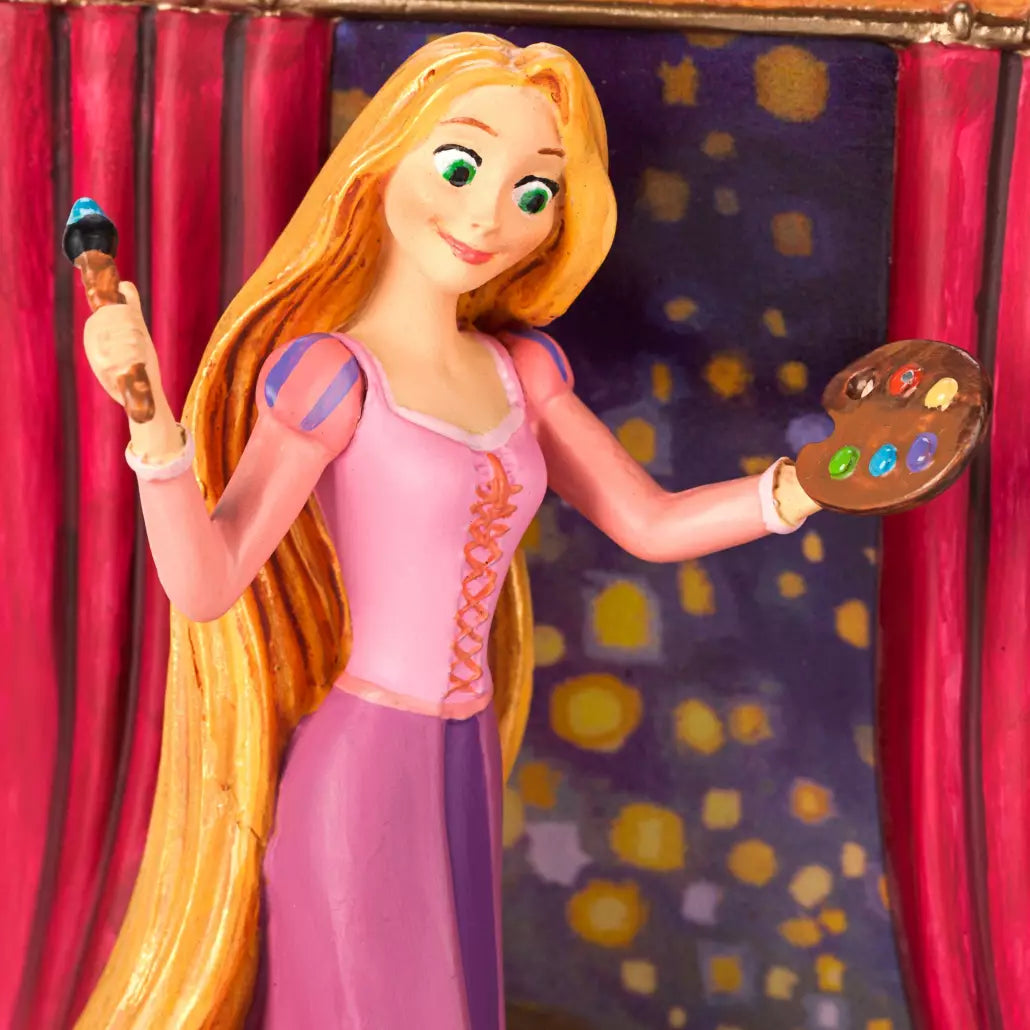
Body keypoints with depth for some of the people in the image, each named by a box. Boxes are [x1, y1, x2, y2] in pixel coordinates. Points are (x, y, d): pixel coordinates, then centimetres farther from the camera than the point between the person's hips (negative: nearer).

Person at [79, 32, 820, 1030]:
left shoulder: (521, 368, 3)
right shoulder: (330, 374, -16)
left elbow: (649, 524, 8)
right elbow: (206, 585, -24)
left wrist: (814, 480, -4)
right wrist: (150, 419, -40)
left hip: (464, 755, 7)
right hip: (361, 756, -6)